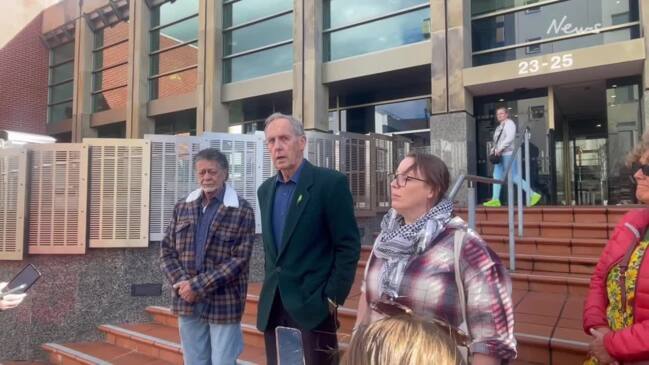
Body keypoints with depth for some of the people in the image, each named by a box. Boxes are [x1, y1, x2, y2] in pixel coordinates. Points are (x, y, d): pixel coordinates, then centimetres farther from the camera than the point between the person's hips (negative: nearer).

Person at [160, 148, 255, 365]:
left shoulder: (242, 211, -7)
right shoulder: (182, 207, 8)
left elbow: (239, 260, -12)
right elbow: (166, 250, 8)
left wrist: (198, 286, -16)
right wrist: (182, 283, -9)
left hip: (224, 303, -4)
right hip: (187, 301, 4)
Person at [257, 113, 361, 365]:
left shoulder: (331, 183, -10)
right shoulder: (265, 190, 10)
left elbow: (349, 247, -10)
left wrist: (332, 298, -12)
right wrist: (271, 289, 11)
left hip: (313, 305, -6)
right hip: (273, 308, 6)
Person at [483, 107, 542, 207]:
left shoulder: (509, 123, -5)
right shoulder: (500, 126, 22)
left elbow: (510, 138, -20)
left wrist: (500, 149, -22)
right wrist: (494, 149, 10)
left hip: (508, 154, -10)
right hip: (500, 155, 10)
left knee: (514, 177, -9)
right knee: (497, 176, 3)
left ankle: (533, 195, -2)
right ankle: (495, 200, 2)